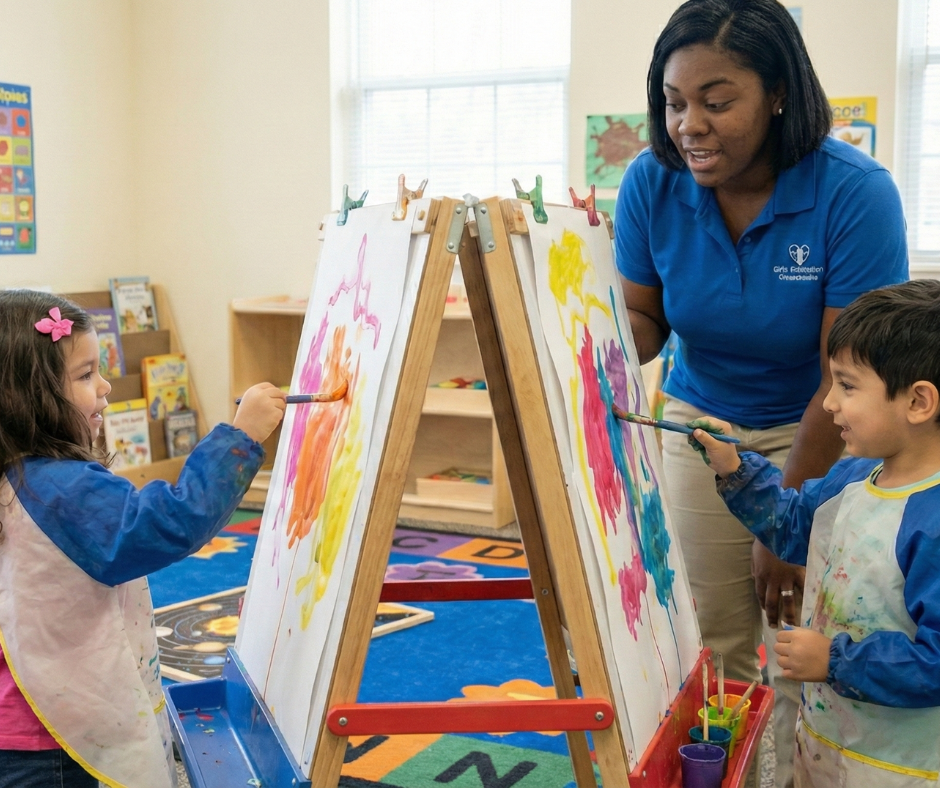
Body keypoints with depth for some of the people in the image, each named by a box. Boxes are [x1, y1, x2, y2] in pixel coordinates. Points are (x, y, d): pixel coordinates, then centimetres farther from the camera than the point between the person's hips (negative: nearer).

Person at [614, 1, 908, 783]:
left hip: (817, 432, -3)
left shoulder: (855, 193, -24)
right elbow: (644, 320, -4)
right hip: (701, 419, 3)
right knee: (715, 645, 6)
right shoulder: (652, 183, -14)